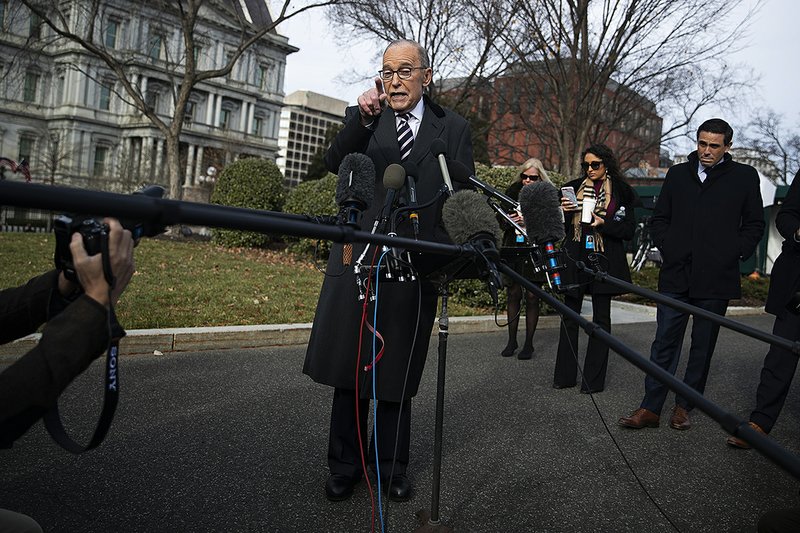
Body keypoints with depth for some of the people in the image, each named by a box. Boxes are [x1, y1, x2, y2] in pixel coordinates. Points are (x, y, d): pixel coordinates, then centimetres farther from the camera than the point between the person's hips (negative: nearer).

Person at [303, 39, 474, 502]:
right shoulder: (367, 117, 9)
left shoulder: (453, 128, 9)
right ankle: (346, 466, 24)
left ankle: (392, 468, 27)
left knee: (396, 374, 9)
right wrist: (361, 120, -19)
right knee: (349, 365, 7)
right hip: (360, 257, 1)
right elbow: (335, 163, -4)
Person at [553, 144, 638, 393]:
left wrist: (603, 223, -15)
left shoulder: (622, 192, 2)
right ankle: (565, 376, 14)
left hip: (603, 260, -2)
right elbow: (562, 227, 13)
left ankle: (594, 380, 11)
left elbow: (629, 231, -1)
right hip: (575, 258, 2)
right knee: (569, 316, 5)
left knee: (601, 318, 4)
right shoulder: (574, 188, 9)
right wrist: (564, 211, -8)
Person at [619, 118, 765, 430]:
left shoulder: (744, 177, 6)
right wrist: (667, 248, 2)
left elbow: (754, 225, 9)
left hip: (716, 278, -1)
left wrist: (735, 254, -3)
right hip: (676, 274, 1)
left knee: (703, 346, 8)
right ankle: (650, 408, 5)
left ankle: (684, 407, 20)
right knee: (665, 342, 1)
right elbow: (659, 218, 16)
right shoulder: (678, 174, 11)